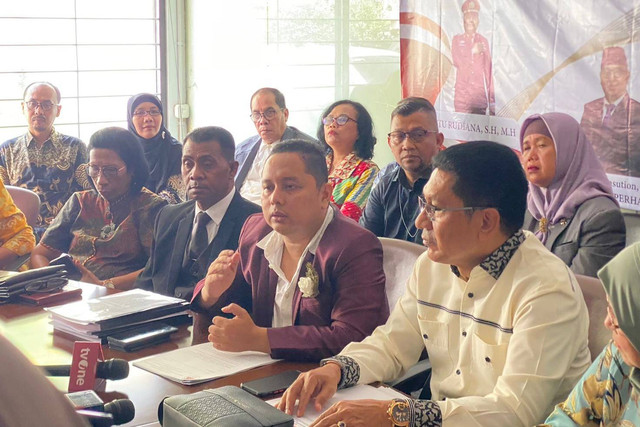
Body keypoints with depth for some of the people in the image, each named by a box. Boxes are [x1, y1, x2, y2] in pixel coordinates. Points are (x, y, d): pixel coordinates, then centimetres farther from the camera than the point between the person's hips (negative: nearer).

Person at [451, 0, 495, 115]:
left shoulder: (483, 41, 11)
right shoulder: (457, 39, 9)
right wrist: (472, 51, -14)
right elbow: (457, 62, -3)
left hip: (480, 95, 1)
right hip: (462, 95, -1)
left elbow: (488, 70, 10)